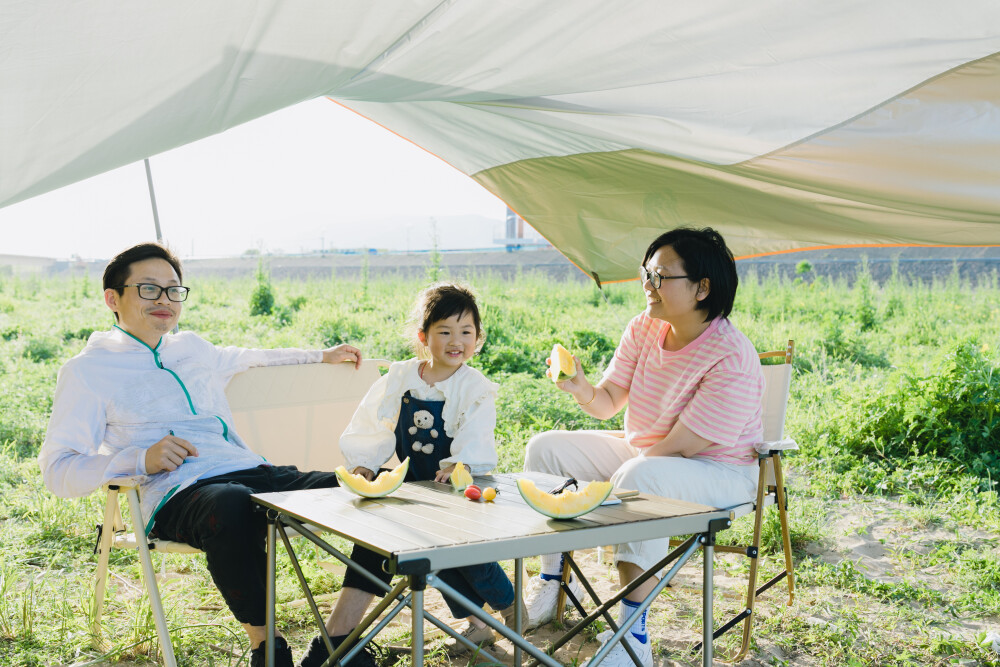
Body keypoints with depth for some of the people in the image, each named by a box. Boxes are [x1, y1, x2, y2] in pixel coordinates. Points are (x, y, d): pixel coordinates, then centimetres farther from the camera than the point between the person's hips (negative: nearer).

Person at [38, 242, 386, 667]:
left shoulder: (191, 347, 24)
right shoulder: (87, 370, 7)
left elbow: (245, 358, 46)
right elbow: (56, 470, 0)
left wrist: (321, 356, 52)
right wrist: (141, 459, -15)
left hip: (255, 473, 7)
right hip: (181, 495, -6)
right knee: (231, 506, -45)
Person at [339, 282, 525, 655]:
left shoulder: (474, 387, -11)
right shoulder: (400, 378, -1)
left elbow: (475, 438, -23)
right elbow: (375, 424, 2)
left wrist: (459, 464, -41)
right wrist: (365, 463, -10)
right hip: (416, 486, 5)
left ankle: (510, 605, 19)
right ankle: (475, 624, 28)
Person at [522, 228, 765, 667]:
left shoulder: (731, 358, -26)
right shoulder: (643, 328, -4)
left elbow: (678, 447, -25)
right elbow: (608, 404, -1)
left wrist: (614, 481, -20)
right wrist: (580, 389, -23)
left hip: (719, 471, -8)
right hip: (641, 452, 8)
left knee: (638, 479, -39)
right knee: (546, 449, -1)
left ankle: (633, 632, -29)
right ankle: (551, 578, 8)